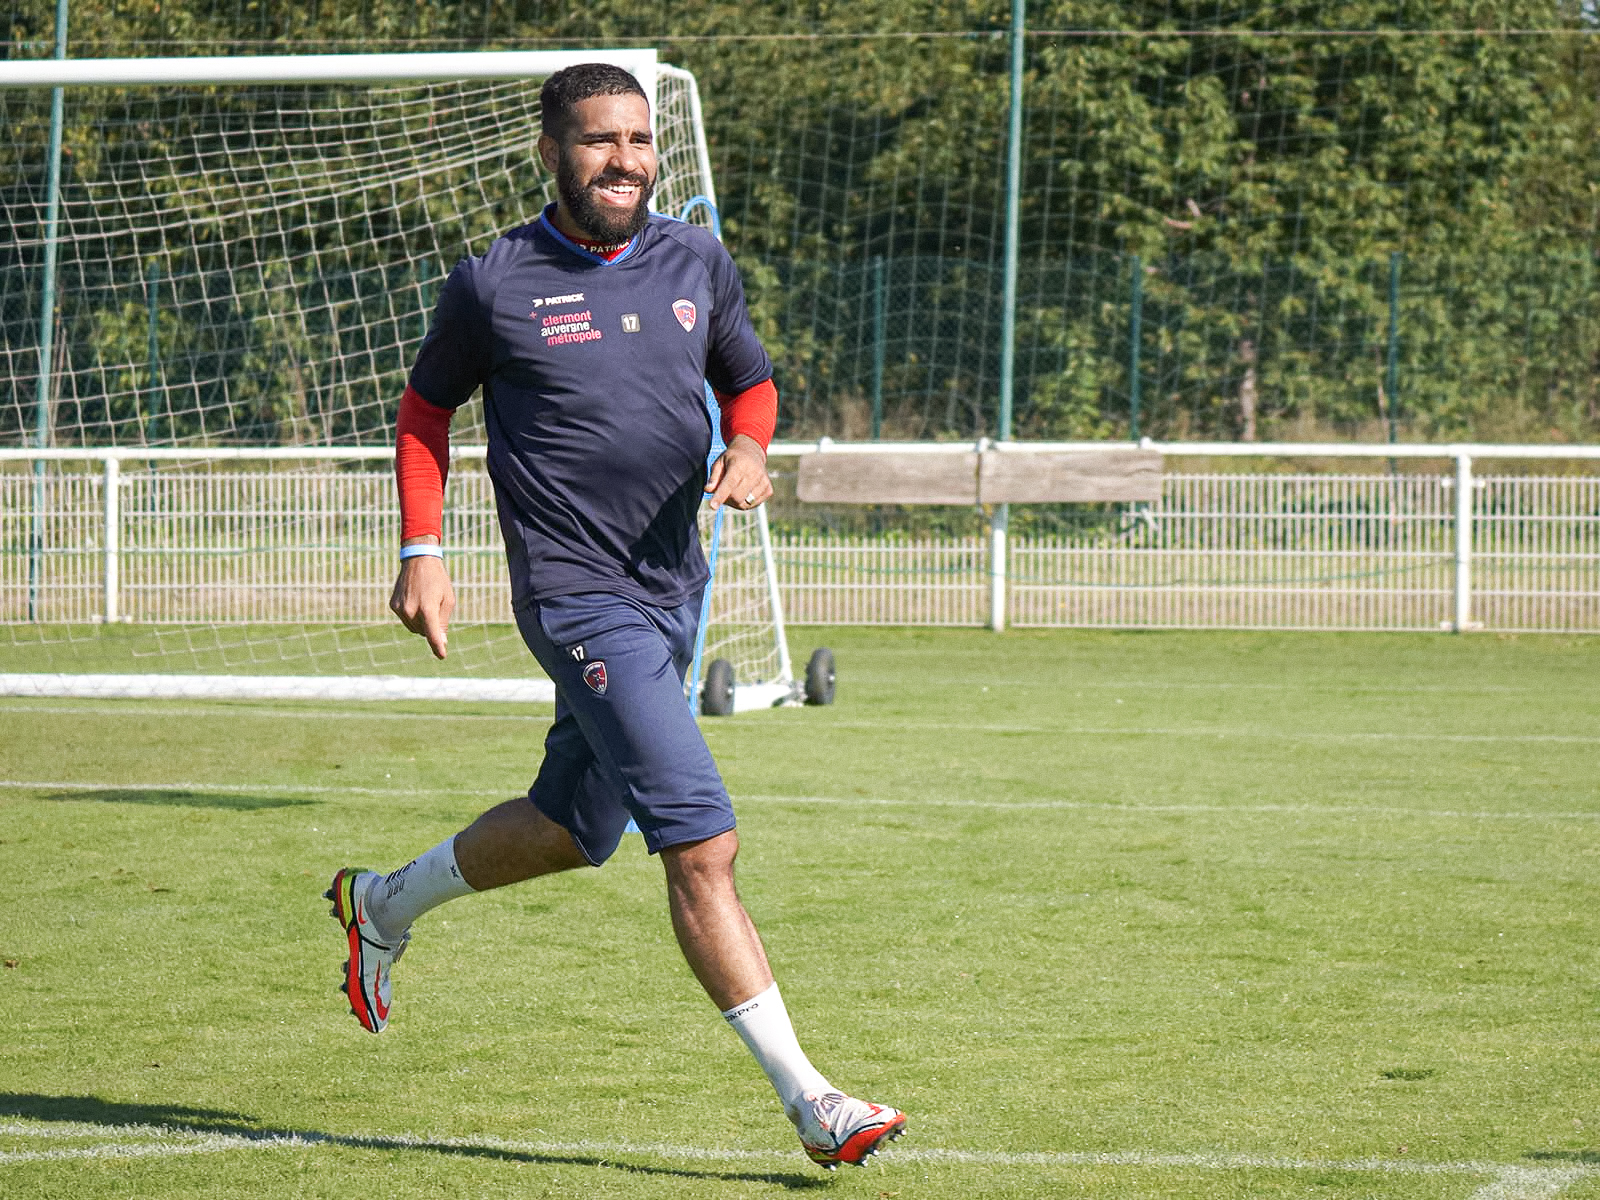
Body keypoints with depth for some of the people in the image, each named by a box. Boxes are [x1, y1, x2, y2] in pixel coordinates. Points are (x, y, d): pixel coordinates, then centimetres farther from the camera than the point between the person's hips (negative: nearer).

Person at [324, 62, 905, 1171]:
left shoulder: (696, 263, 6)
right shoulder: (495, 284, -5)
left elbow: (750, 381, 19)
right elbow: (426, 411, 10)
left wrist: (748, 449, -3)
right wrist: (422, 554, 1)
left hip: (675, 590, 7)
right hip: (578, 595, -6)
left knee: (574, 827, 22)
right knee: (702, 846, -16)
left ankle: (384, 904, 47)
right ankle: (808, 1100, -15)